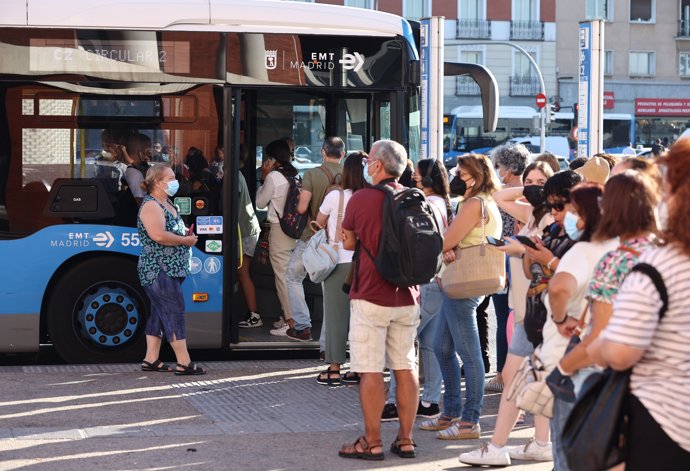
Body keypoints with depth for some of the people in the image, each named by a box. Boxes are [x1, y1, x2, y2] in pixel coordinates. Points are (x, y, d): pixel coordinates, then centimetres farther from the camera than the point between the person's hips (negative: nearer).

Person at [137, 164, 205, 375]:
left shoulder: (167, 204, 17)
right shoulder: (151, 206, -15)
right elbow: (158, 235, -29)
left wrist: (187, 233, 10)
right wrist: (186, 240, -17)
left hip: (171, 269, 10)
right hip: (158, 270, -10)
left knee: (160, 313, 12)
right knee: (174, 312, -10)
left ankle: (151, 360, 16)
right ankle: (184, 363, -10)